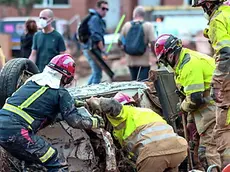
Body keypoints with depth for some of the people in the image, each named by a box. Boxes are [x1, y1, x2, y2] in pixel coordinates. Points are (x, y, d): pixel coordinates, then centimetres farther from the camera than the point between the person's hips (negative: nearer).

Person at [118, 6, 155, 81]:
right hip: (144, 61, -4)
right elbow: (153, 43, -15)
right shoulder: (148, 26, -7)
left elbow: (119, 42, 5)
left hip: (131, 61, 4)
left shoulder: (126, 25, 1)